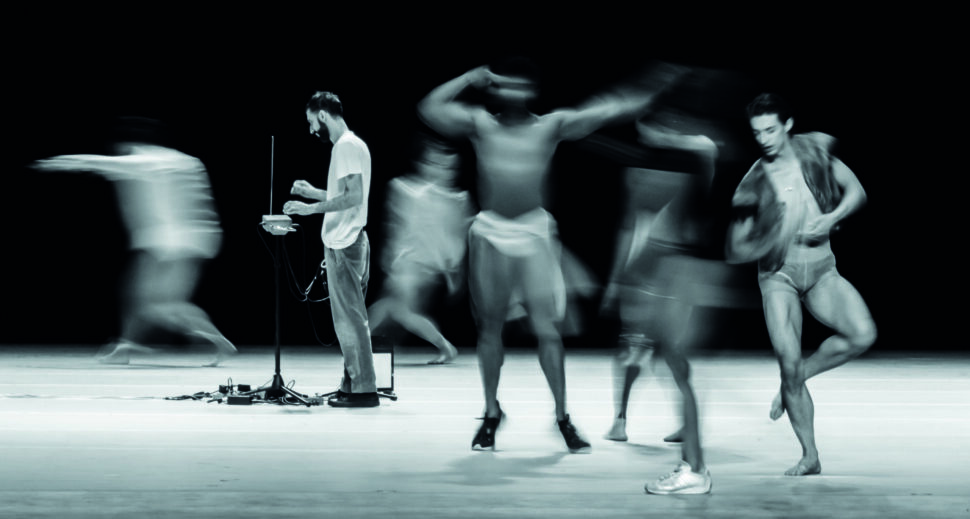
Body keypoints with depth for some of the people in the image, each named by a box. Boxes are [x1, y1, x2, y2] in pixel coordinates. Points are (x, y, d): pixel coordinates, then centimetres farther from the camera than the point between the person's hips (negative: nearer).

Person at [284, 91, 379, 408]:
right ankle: (352, 383, 17)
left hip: (344, 245, -11)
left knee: (350, 317, -8)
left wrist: (311, 208, -20)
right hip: (345, 242, 11)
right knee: (348, 316, 12)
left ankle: (364, 389, -8)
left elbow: (354, 196, -22)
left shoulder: (347, 146, -13)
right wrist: (313, 192, 19)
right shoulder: (349, 145, 18)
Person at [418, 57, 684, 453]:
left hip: (534, 234, -1)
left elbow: (600, 113, -2)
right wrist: (470, 79, -5)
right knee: (490, 327, 7)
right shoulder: (481, 124, 3)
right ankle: (491, 414, 22)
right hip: (491, 234, 1)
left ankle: (563, 417, 5)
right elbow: (430, 109, -4)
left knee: (546, 328, -4)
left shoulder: (550, 126, 3)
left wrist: (634, 103, -13)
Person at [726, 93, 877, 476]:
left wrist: (831, 219, -14)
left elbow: (856, 191, 4)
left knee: (862, 335, -22)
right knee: (788, 364, -13)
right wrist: (771, 239, -22)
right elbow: (735, 251, -5)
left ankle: (797, 378, 4)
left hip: (821, 269, 2)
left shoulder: (814, 150, -4)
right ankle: (810, 456, 4)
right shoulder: (754, 183, -10)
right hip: (779, 275, -2)